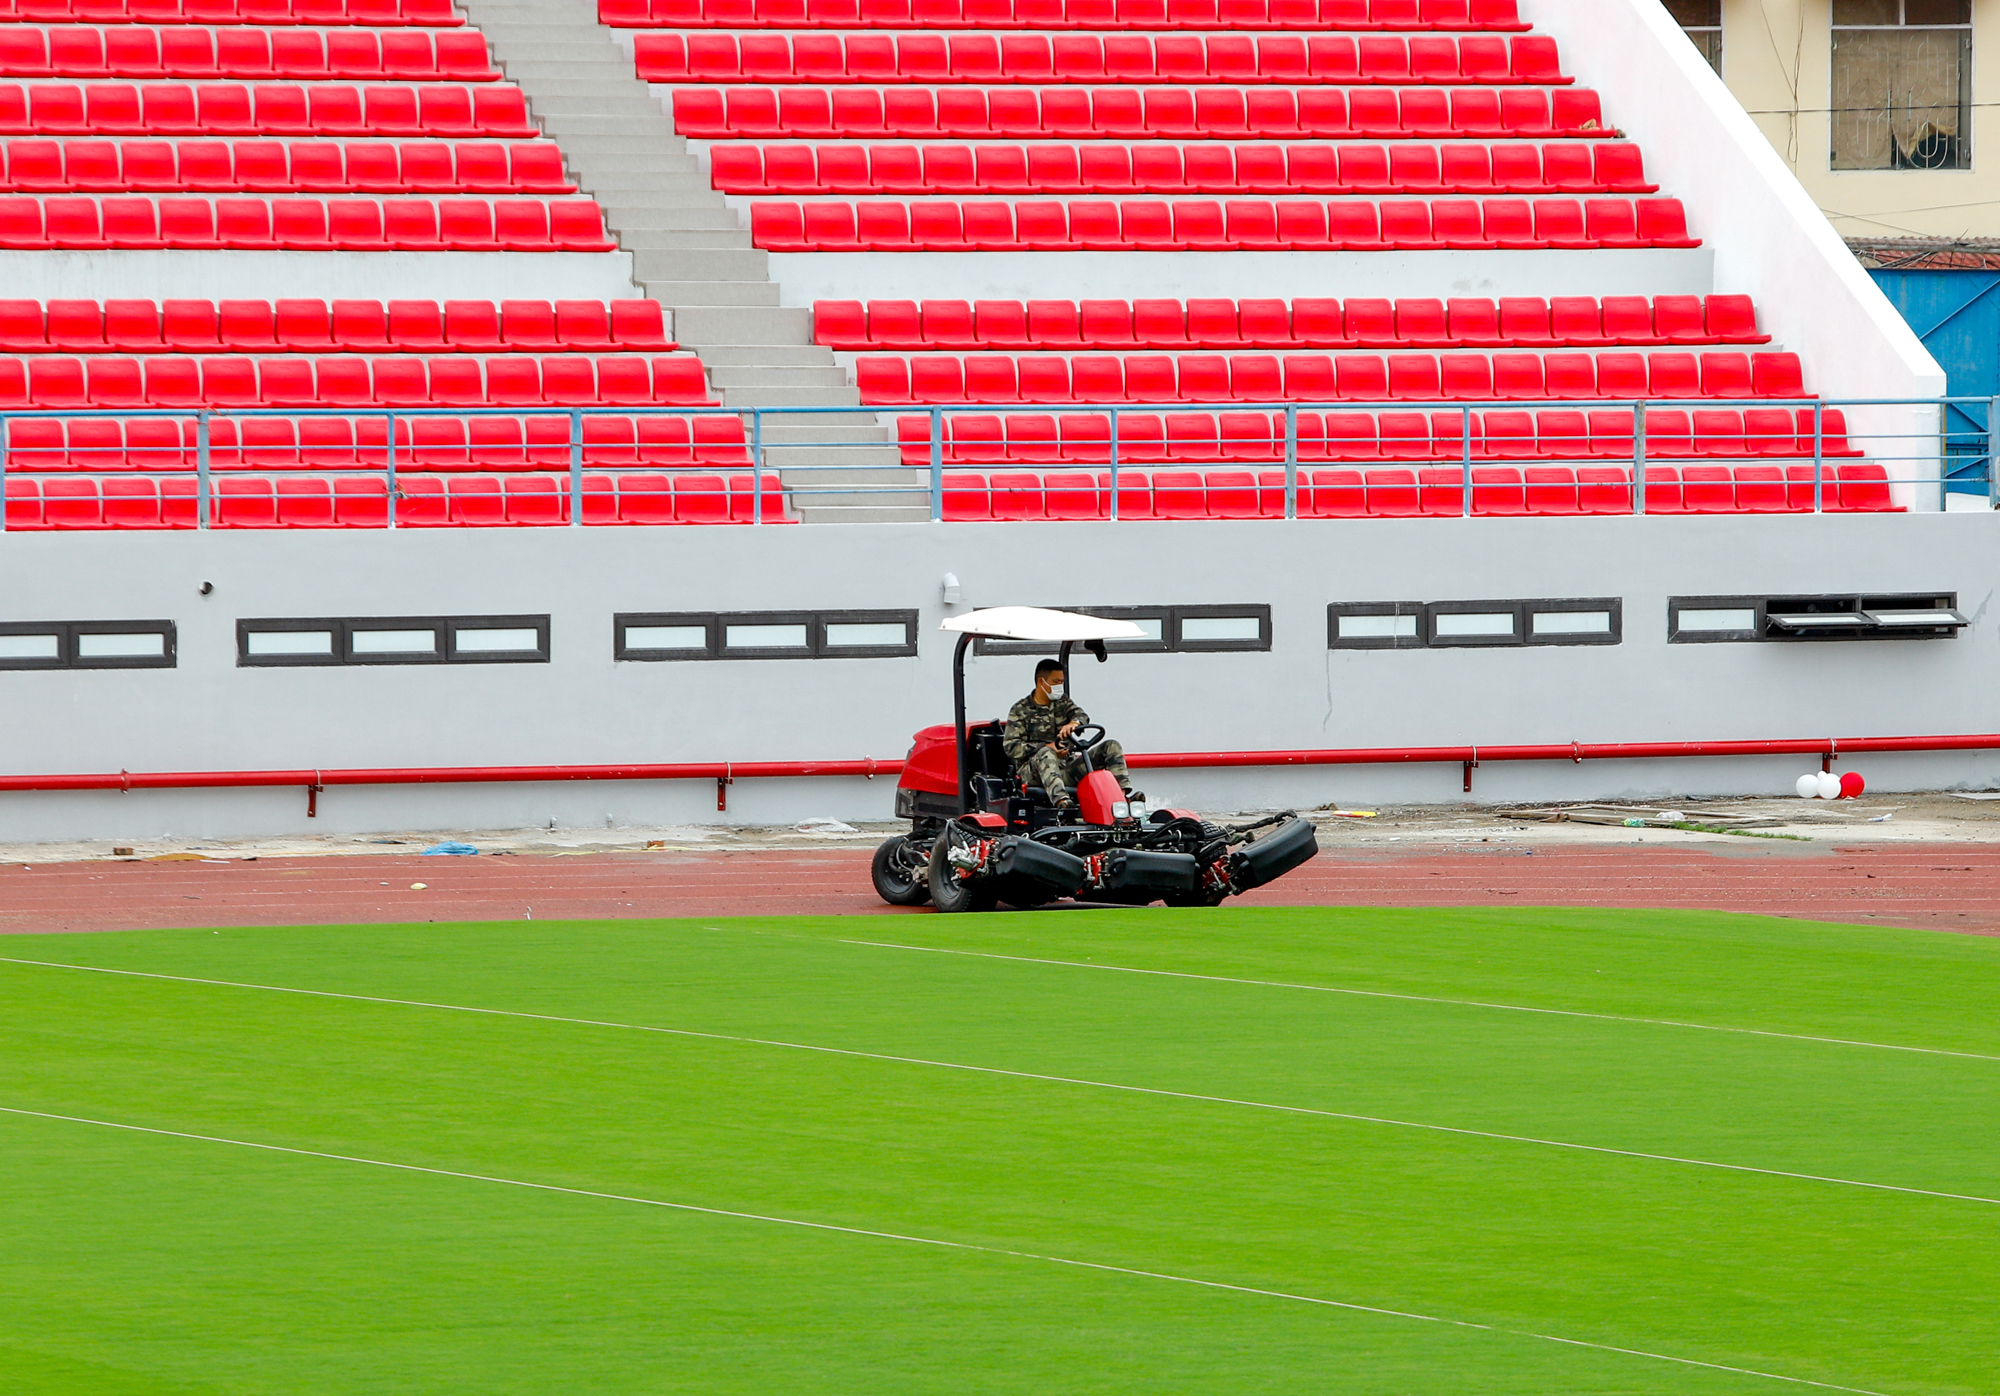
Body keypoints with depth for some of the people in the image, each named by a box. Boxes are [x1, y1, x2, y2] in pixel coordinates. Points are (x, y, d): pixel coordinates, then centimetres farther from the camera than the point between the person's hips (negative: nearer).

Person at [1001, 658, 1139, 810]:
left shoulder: (1063, 702, 20)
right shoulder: (1020, 711, 5)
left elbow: (1082, 716, 0)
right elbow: (1011, 747, -5)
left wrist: (1075, 722, -27)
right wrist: (1046, 747, -18)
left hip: (1067, 766, 5)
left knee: (1112, 746, -6)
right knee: (1046, 754, -42)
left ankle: (1124, 793, -28)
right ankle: (1061, 801, -65)